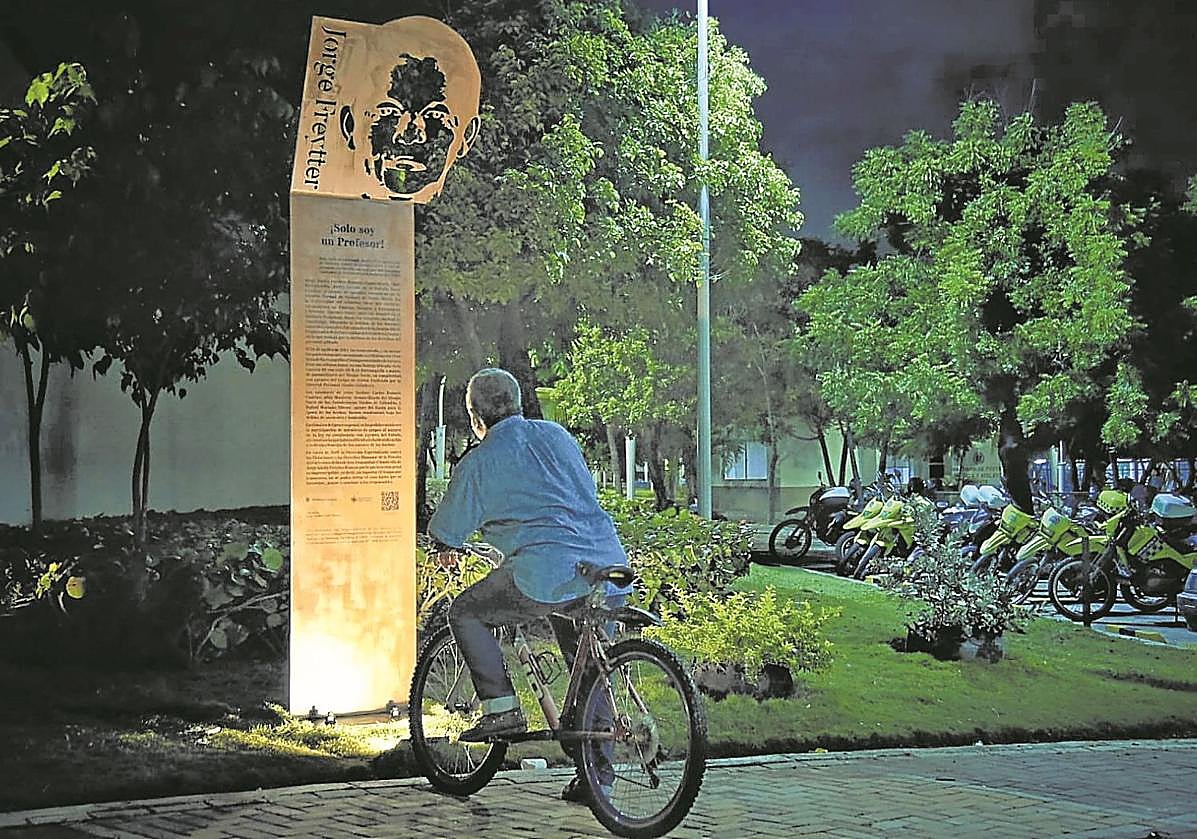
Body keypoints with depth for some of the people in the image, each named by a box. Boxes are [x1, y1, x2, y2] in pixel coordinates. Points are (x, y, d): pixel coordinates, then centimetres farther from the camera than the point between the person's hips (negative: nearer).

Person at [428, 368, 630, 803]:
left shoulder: (479, 462, 4)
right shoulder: (557, 435, 20)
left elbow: (446, 532, 11)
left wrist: (441, 536, 35)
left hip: (549, 574, -6)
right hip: (609, 566, 6)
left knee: (466, 612, 15)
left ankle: (502, 709, 7)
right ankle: (598, 775, 19)